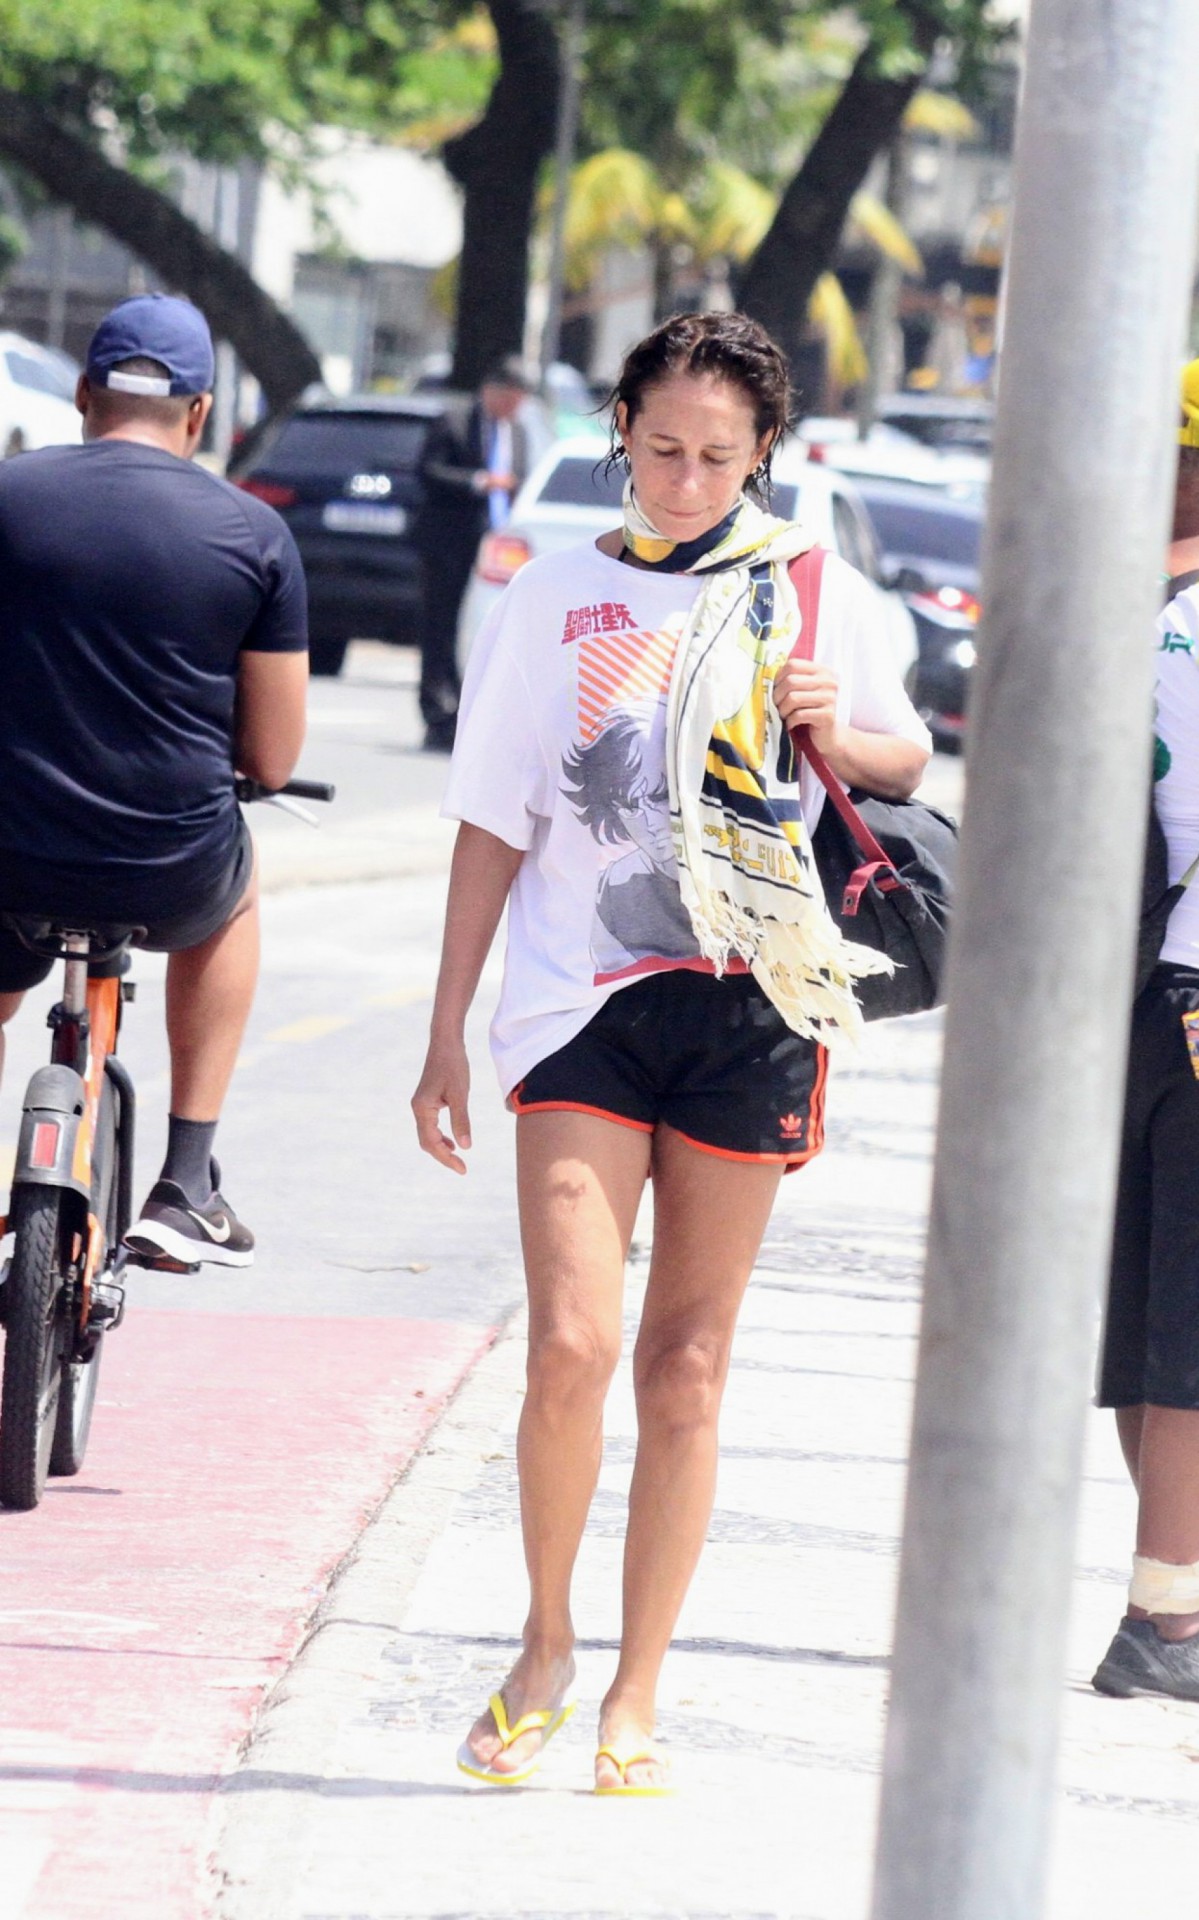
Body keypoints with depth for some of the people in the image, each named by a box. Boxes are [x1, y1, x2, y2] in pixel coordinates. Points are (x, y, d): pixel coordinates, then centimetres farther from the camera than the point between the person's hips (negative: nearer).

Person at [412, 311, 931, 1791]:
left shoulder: (816, 595, 7)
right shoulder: (555, 599, 7)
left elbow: (907, 761, 17)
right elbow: (494, 824, 9)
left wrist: (836, 736, -6)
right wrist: (447, 1033, 6)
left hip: (749, 1004, 1)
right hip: (581, 1001, -1)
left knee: (687, 1370, 4)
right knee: (571, 1344, -14)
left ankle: (634, 1700, 13)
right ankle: (547, 1642, 8)